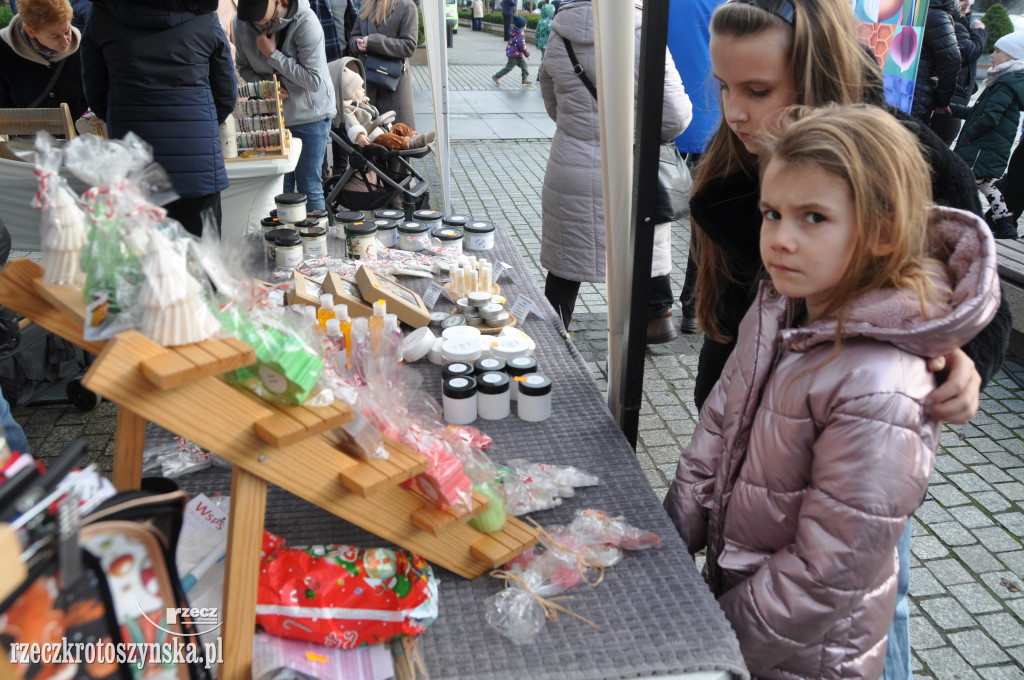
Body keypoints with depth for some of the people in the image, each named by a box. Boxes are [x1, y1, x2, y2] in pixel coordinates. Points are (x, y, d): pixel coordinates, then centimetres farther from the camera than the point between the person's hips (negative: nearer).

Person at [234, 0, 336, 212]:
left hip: (310, 114, -4)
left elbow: (314, 81, -22)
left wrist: (272, 54, -22)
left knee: (309, 187, -2)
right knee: (280, 188, 6)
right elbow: (244, 67, 6)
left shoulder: (305, 22, -22)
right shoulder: (240, 21, -7)